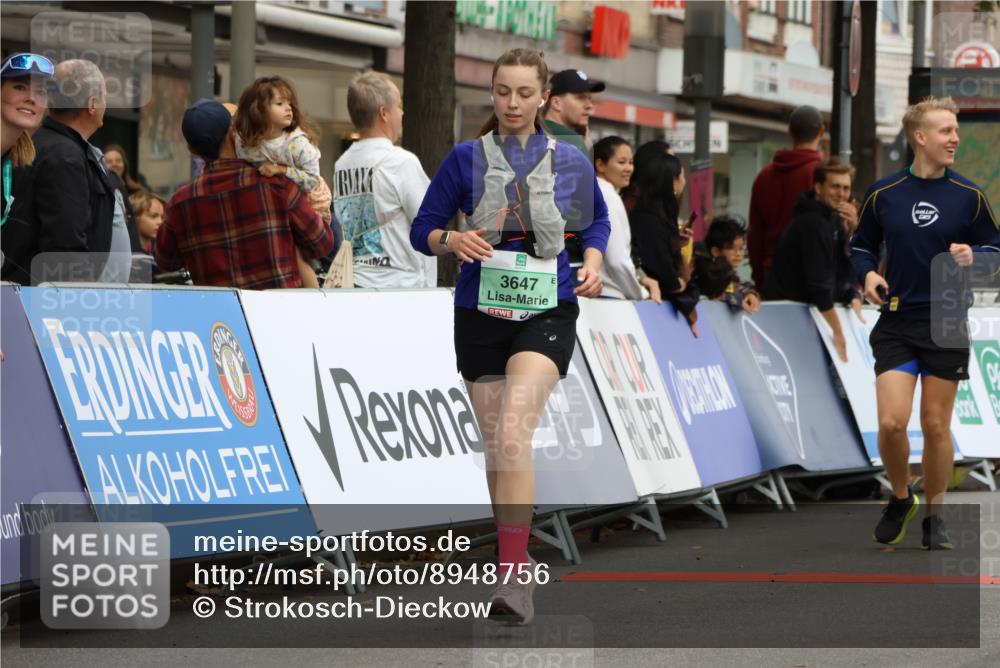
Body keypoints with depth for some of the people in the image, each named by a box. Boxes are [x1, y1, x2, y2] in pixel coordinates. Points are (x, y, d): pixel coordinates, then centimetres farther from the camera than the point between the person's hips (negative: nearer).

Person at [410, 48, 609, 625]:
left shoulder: (571, 162, 4)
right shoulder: (466, 159, 2)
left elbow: (598, 221, 21)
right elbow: (422, 230, 4)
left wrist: (593, 261, 0)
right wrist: (451, 241, -18)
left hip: (547, 314, -2)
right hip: (481, 313, 2)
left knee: (514, 433, -22)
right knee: (496, 447, 7)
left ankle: (514, 578, -25)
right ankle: (520, 561, 25)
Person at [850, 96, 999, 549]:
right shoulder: (883, 194, 1)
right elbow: (861, 245, 13)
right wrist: (868, 274, -7)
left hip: (947, 325, 0)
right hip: (896, 324, 0)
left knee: (936, 426, 5)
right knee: (891, 423, -12)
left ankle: (934, 516, 22)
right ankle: (900, 499, 15)